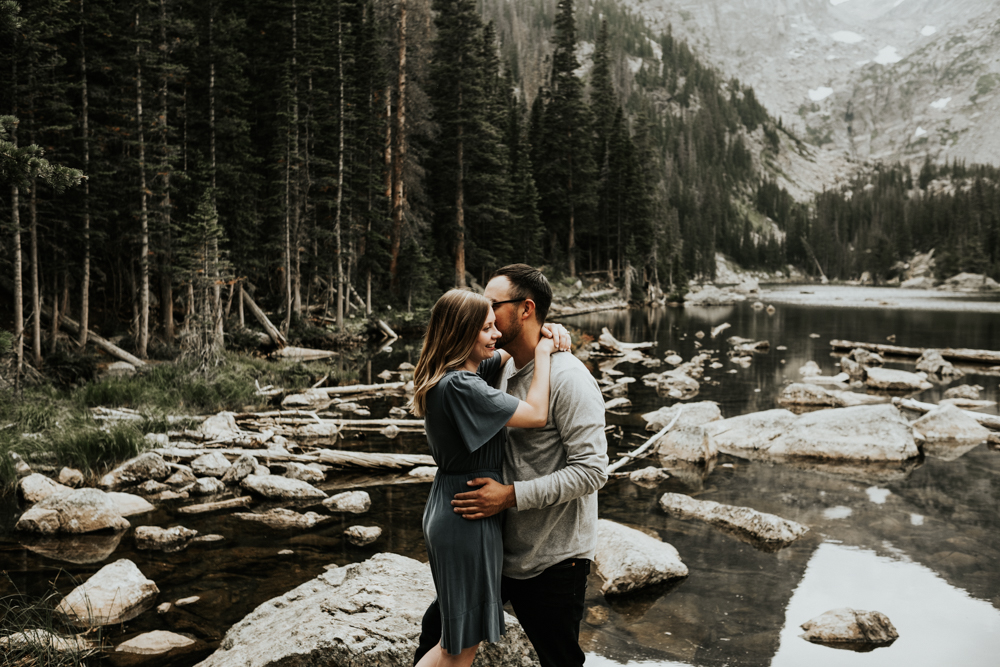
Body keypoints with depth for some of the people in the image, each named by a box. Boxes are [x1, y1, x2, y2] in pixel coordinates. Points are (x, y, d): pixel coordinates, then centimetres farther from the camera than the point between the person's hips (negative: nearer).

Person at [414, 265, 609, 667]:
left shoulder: (566, 377, -19)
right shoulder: (502, 367, 7)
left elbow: (591, 470, -24)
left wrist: (511, 495, -25)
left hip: (553, 561, -7)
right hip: (499, 548, 7)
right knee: (438, 627, 15)